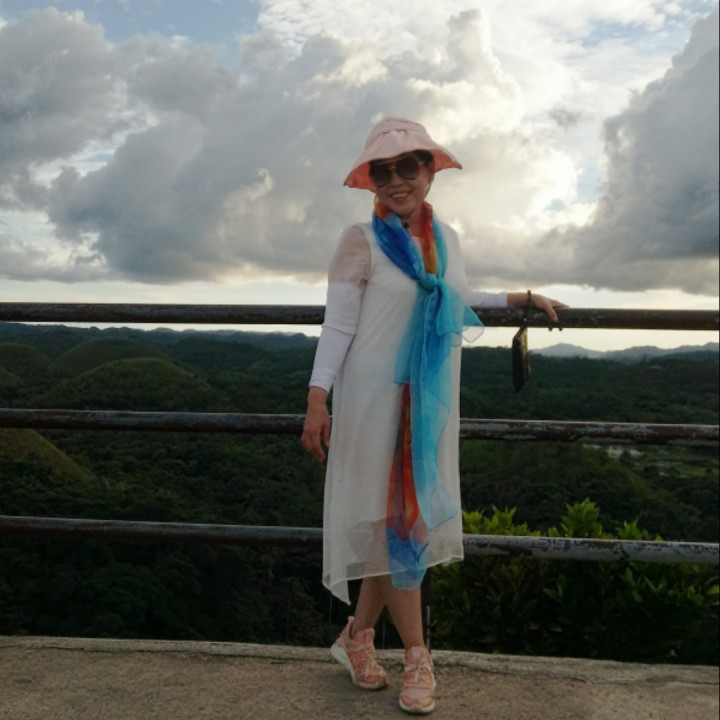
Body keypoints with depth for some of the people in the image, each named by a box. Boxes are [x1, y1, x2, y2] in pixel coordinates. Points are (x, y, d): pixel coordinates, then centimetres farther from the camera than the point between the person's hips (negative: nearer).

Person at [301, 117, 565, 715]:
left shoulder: (446, 237, 8)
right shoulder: (362, 240, -8)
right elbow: (337, 325, -10)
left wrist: (524, 298, 23)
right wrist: (318, 401, -17)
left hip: (431, 398, 6)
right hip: (376, 396, -6)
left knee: (414, 514, 9)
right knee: (395, 517, 0)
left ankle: (359, 633, 26)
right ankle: (417, 654, 13)